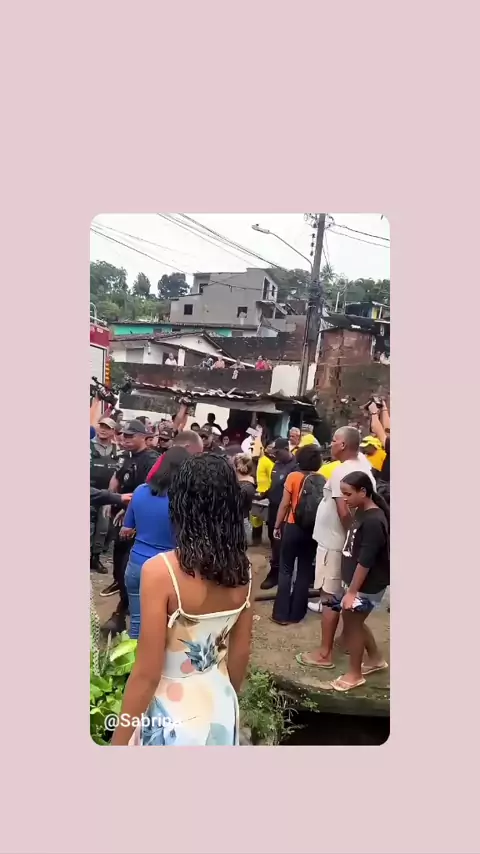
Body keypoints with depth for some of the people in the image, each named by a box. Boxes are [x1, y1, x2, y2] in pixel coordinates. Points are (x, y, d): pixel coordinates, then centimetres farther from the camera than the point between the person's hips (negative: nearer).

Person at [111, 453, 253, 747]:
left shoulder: (161, 570, -24)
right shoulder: (243, 569, -7)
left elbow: (147, 674, -19)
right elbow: (240, 654, 4)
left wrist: (119, 742, -6)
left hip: (173, 715, -5)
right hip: (221, 710, 5)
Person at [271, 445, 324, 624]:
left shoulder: (293, 477, -9)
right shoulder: (322, 480, -1)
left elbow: (285, 504, -8)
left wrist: (277, 526, 2)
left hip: (293, 527, -3)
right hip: (313, 529, 3)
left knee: (285, 570, 7)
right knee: (305, 571, 11)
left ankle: (281, 614, 7)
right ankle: (296, 613, 17)